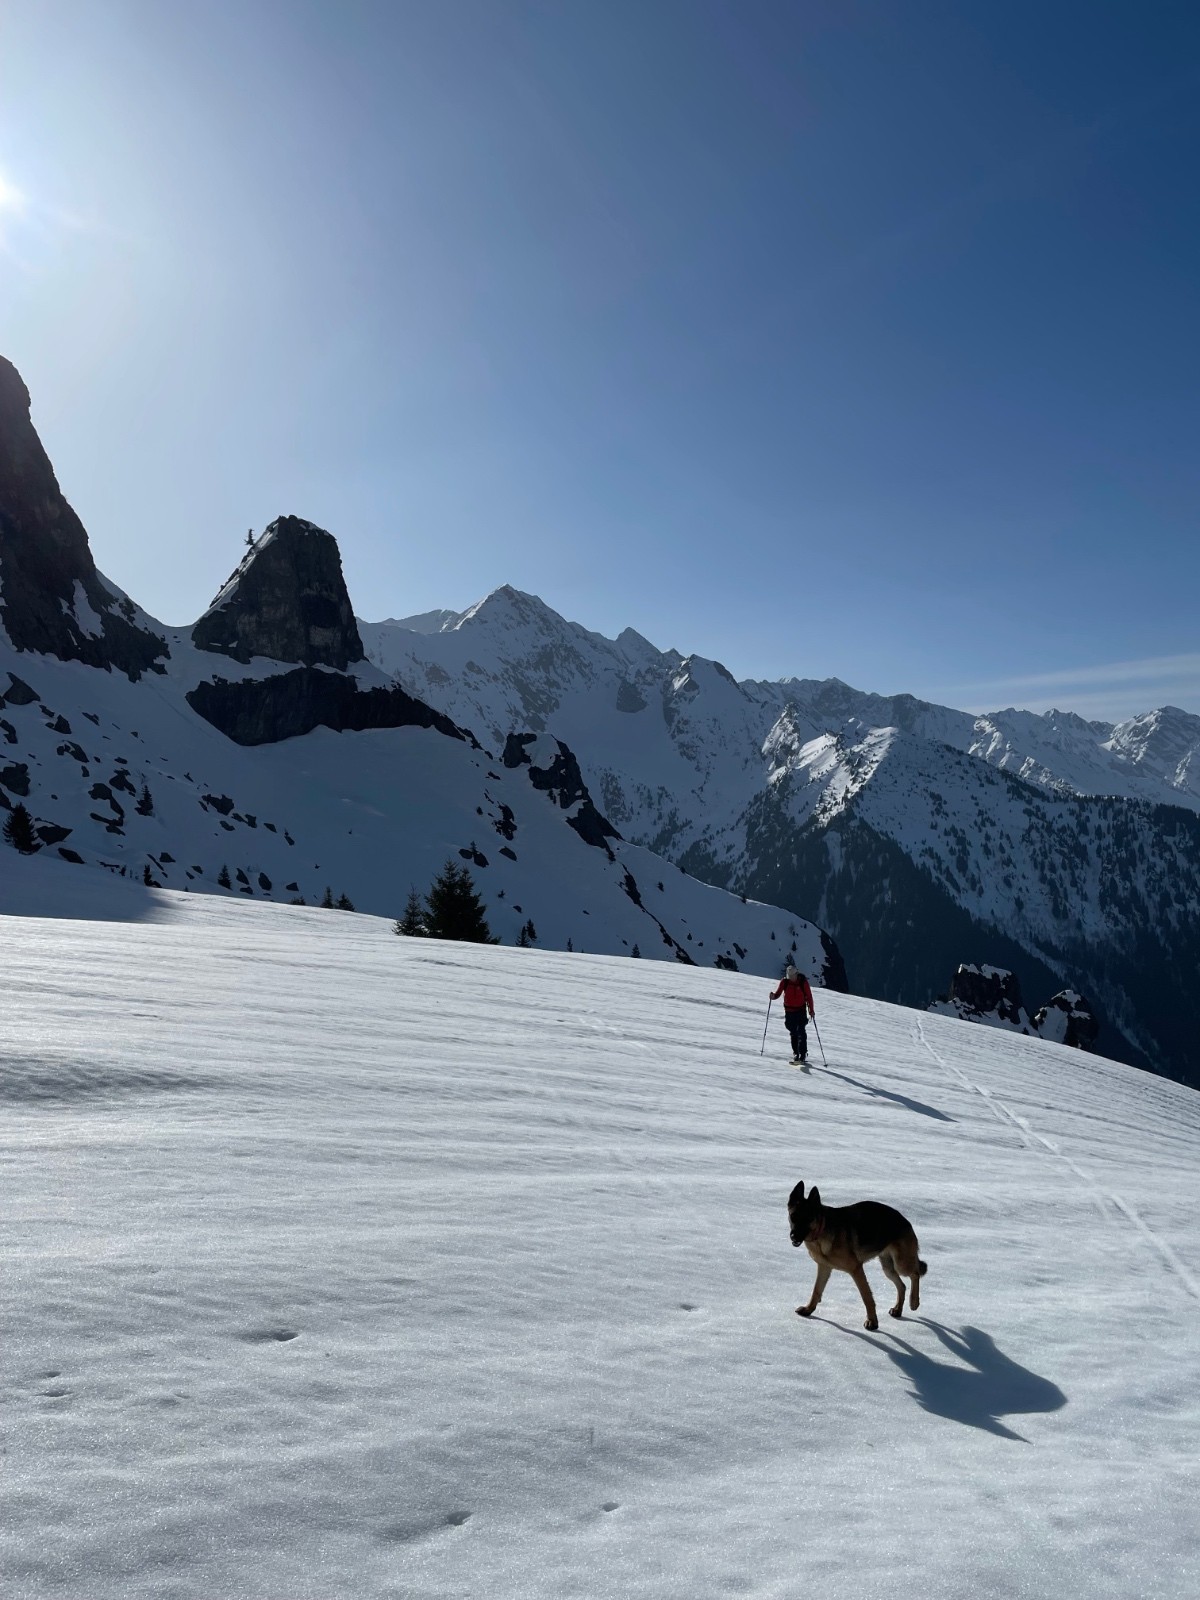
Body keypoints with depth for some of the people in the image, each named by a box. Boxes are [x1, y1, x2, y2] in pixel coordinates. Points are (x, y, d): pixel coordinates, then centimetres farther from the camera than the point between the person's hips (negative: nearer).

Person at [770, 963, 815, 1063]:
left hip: (801, 1010, -2)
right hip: (789, 1011, 2)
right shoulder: (784, 981, -7)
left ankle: (803, 1054, -7)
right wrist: (774, 996, -21)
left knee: (801, 1032, -10)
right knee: (793, 1033, 8)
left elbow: (809, 996, -5)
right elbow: (778, 993, 2)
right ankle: (796, 1053, 17)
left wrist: (811, 1010, -8)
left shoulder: (803, 981, -11)